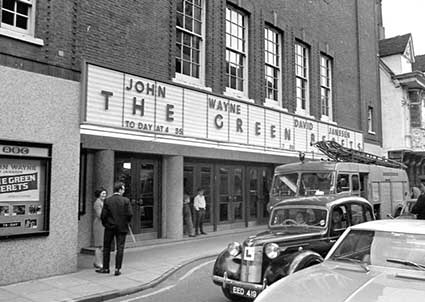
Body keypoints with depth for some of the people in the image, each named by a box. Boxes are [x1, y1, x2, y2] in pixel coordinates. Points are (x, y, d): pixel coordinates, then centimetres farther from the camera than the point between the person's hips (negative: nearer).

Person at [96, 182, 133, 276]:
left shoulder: (107, 200, -5)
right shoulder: (125, 200, -8)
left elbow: (103, 215, -7)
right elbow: (130, 214, -12)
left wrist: (105, 224, 10)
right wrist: (126, 222, 7)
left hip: (109, 227, 1)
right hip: (122, 227, -1)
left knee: (106, 248, 14)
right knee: (120, 248, 5)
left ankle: (106, 268, 20)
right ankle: (117, 269, 3)